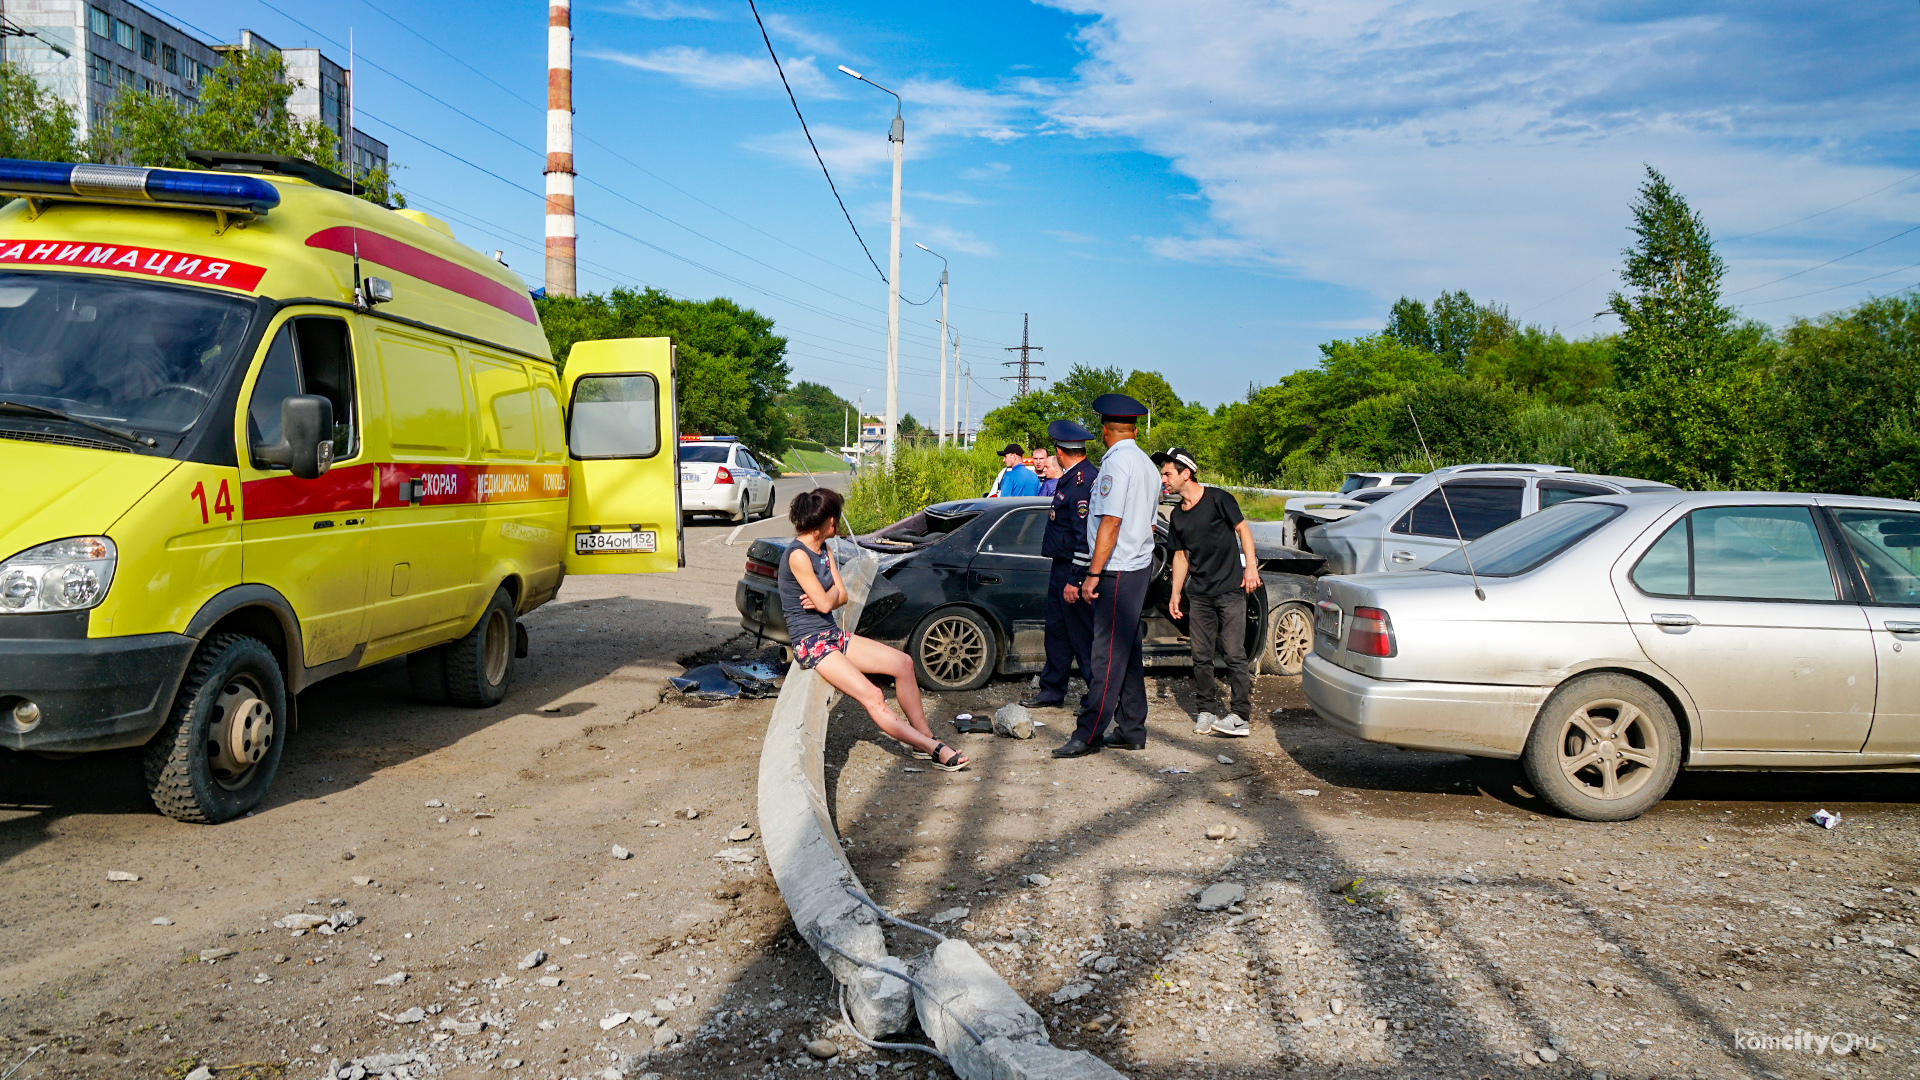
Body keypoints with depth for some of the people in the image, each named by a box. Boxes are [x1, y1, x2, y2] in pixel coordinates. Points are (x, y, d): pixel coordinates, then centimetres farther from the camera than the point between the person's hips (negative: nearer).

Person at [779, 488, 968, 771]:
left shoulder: (824, 549, 11)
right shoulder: (798, 555, -18)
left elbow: (841, 595, 7)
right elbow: (825, 603, -17)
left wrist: (822, 598, -13)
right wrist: (826, 597, 5)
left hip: (833, 634, 9)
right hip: (810, 643, -9)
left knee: (903, 662, -2)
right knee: (872, 697, -21)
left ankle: (924, 737, 3)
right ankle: (934, 749, -20)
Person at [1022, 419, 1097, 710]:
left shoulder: (1082, 482, -21)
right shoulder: (1070, 478, 11)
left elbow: (1086, 536, -25)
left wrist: (1075, 580, -25)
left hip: (1074, 571, -10)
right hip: (1061, 567, 10)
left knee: (1082, 637, -1)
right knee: (1057, 630, 17)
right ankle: (1052, 690, 28)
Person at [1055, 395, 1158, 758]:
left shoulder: (1116, 462, -13)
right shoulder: (1147, 465, 16)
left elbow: (1110, 523, -20)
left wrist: (1093, 574, -19)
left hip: (1117, 573, -9)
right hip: (1141, 565, 10)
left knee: (1108, 654, -8)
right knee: (1128, 652, 13)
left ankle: (1090, 734, -6)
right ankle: (1132, 730, 18)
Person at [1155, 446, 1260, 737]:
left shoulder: (1217, 499, -5)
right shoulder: (1177, 515, 12)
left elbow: (1243, 529, -3)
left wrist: (1251, 567, -11)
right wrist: (1176, 594, 15)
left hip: (1230, 589, -6)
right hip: (1199, 593, 6)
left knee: (1234, 653, -7)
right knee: (1201, 656, 5)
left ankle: (1240, 714, -3)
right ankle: (1207, 709, 14)